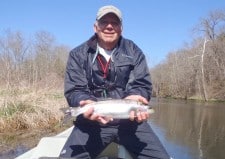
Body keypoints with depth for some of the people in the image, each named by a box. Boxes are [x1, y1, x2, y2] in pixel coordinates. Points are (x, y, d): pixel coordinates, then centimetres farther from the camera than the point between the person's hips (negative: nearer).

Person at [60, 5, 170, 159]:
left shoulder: (134, 52, 5)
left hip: (129, 120, 1)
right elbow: (74, 91, -5)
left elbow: (142, 85, -3)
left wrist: (134, 99, -26)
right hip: (92, 122, 0)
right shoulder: (78, 55, 2)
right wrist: (88, 104, -27)